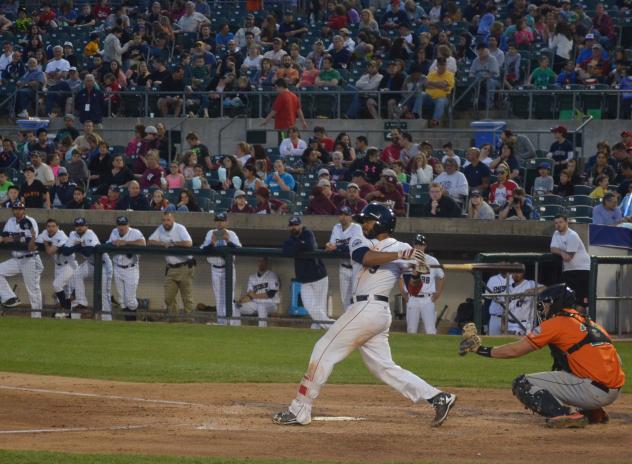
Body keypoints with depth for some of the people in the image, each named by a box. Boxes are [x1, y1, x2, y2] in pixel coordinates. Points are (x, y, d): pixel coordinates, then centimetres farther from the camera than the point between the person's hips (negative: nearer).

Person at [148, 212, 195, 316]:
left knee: (187, 298, -5)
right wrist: (163, 243, -15)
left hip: (184, 267, -5)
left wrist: (173, 243, -17)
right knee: (168, 298, 4)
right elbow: (150, 242, -1)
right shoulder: (160, 229, 6)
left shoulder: (180, 228, -10)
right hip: (171, 268, 5)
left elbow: (189, 243, -25)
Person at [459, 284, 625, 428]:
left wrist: (480, 349, 10)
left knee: (522, 385, -3)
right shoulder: (589, 323, 21)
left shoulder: (557, 323, -1)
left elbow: (514, 350, 0)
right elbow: (617, 360, 17)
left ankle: (566, 415, -18)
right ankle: (592, 413, 16)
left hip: (594, 390, -8)